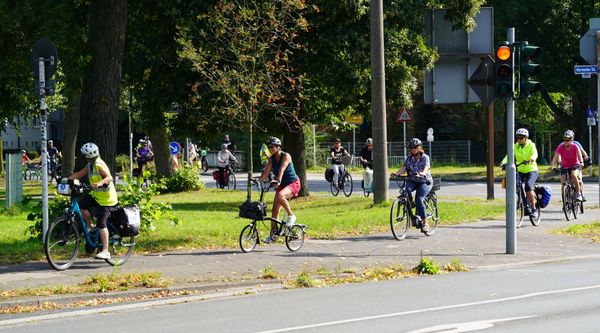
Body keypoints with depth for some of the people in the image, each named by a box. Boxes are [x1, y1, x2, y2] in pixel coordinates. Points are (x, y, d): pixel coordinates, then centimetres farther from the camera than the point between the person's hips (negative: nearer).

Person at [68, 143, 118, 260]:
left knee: (101, 225, -13)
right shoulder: (90, 165, 8)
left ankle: (105, 251, -10)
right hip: (96, 194, 9)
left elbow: (109, 177, -35)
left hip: (105, 198, -9)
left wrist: (100, 183, -54)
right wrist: (67, 178, -3)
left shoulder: (99, 165, -21)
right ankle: (90, 226, 10)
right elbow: (80, 174, 12)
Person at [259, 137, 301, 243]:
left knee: (280, 195, -37)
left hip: (293, 183, -7)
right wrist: (258, 180, -21)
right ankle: (273, 235, 4)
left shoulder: (286, 156, -15)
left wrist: (278, 180, -44)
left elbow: (282, 169, -30)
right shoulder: (272, 159, 4)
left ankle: (291, 215, -17)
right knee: (274, 209, -1)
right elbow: (266, 172, -4)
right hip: (282, 185, 7)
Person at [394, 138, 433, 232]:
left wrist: (422, 173, -45)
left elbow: (426, 169, -22)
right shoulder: (409, 158, 7)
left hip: (424, 181, -4)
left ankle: (425, 222, -17)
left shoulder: (425, 157, -5)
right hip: (412, 181, 4)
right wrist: (396, 173, -26)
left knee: (419, 199, -26)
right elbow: (403, 168, -5)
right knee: (407, 190, -32)